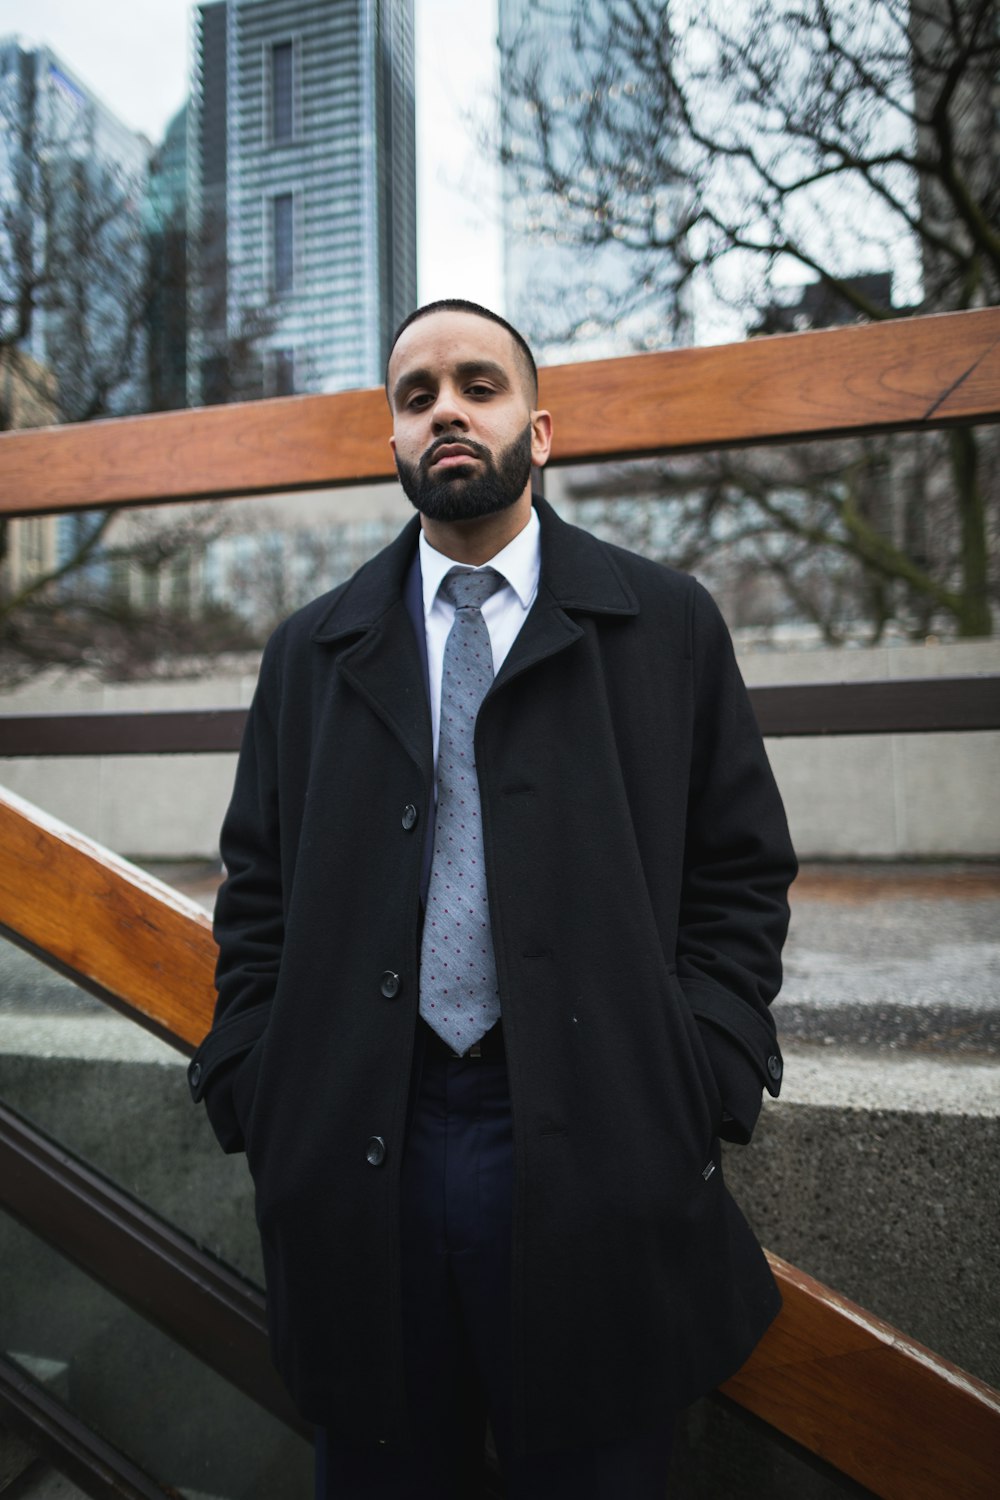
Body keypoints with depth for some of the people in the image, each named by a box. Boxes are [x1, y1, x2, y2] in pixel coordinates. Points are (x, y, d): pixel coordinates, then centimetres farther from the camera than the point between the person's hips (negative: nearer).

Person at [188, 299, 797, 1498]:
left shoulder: (668, 625, 1)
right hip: (355, 1161, 2)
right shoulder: (310, 651, 8)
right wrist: (255, 1099, 0)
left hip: (594, 1157, -1)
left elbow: (741, 873, 1)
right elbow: (258, 893, 9)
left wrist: (692, 1095, -8)